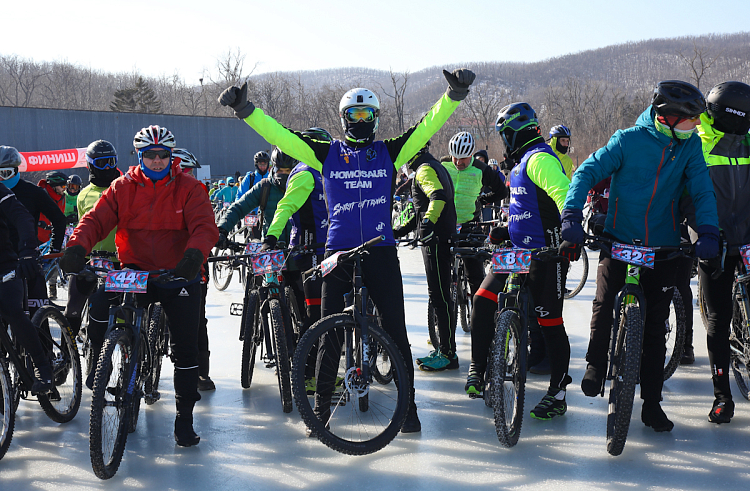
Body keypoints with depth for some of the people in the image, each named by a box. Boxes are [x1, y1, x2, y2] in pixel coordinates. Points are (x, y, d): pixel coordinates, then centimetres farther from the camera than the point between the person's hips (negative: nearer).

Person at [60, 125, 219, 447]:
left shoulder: (189, 188, -3)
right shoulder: (123, 188, 3)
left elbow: (205, 226, -16)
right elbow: (96, 219, -8)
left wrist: (195, 254, -38)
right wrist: (77, 246, -29)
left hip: (179, 276, -1)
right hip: (134, 272, 1)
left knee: (185, 348, 0)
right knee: (100, 304, -26)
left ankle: (184, 417, 14)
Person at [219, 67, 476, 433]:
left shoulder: (389, 152, 7)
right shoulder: (327, 153, 7)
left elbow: (427, 126, -1)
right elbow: (281, 135, 0)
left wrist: (454, 94, -15)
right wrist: (245, 109, -9)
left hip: (381, 251, 0)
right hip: (338, 251, 0)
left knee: (395, 331, 1)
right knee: (329, 332, 4)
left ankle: (408, 405, 12)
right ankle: (322, 405, 18)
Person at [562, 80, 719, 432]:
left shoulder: (690, 145, 0)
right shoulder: (628, 140, -9)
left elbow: (702, 189, -3)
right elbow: (588, 172, -11)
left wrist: (708, 232, -19)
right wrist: (571, 215, -25)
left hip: (662, 248, 3)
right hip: (619, 241, -2)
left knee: (655, 327, 6)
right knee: (604, 305, -14)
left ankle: (651, 403, 15)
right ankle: (596, 364, 15)